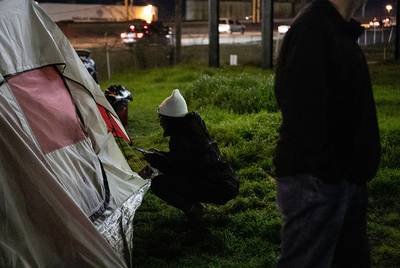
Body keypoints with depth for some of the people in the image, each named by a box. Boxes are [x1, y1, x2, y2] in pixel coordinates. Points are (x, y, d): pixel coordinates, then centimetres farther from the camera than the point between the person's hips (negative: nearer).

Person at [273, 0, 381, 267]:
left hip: (343, 177, 10)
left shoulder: (339, 29, 14)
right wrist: (323, 170, -24)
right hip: (316, 180, -10)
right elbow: (304, 110, -25)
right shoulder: (313, 28, -18)